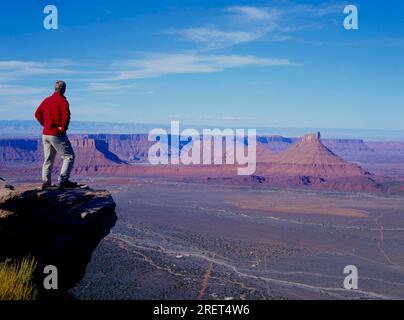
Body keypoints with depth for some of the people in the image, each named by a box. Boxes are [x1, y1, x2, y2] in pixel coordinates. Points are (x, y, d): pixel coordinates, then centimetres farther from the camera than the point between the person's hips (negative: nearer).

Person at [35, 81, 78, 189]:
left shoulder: (47, 100, 12)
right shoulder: (62, 101, -10)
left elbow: (37, 114, 17)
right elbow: (66, 115, -25)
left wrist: (45, 124, 14)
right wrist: (63, 128, -14)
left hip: (45, 134, 8)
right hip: (57, 135, -8)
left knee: (48, 159, 15)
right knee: (69, 156, -3)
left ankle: (46, 183, 15)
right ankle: (63, 180, -14)